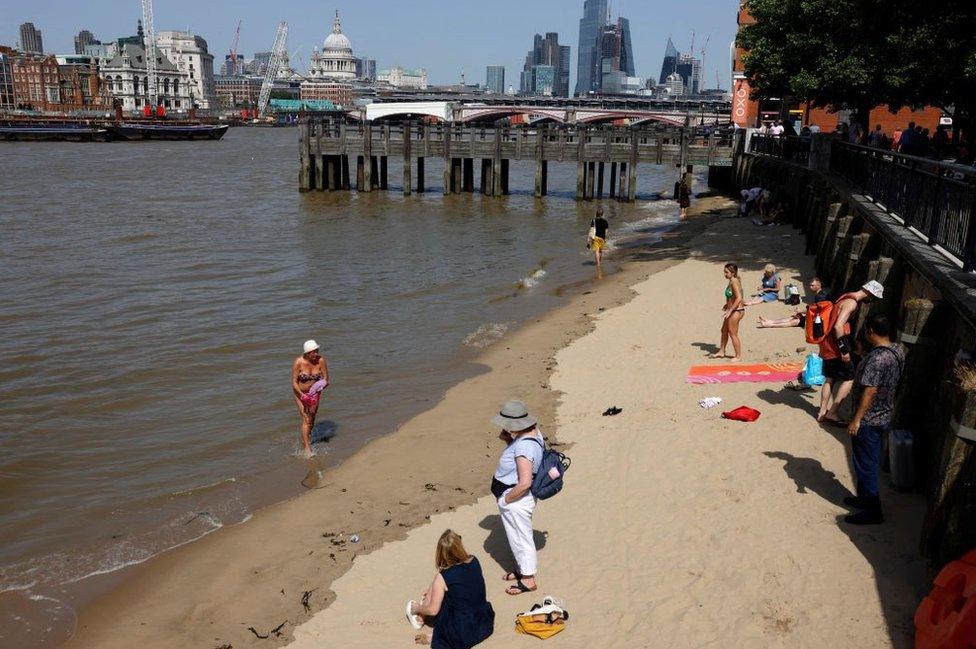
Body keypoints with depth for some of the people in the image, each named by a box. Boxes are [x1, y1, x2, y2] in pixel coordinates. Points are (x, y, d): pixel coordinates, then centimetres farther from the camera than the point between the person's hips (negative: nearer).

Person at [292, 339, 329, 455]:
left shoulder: (321, 360, -19)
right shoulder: (298, 362, -25)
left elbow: (326, 379, -11)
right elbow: (294, 382, -22)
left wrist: (322, 384, -34)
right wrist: (302, 396, -33)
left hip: (315, 393, 3)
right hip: (300, 393, -3)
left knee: (312, 419, 18)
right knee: (306, 420, -11)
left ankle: (306, 439, 44)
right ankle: (307, 447, -6)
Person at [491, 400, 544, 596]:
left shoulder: (524, 446, -32)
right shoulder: (532, 433, -1)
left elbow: (525, 483, -34)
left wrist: (505, 499, -20)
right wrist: (508, 440, -2)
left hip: (516, 499, -10)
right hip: (517, 498, 10)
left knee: (521, 537, 7)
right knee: (520, 536, 25)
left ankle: (528, 579, 23)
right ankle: (523, 569, 42)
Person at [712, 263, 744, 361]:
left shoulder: (734, 282, -20)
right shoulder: (732, 281, 8)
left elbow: (739, 298, -27)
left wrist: (730, 310, -27)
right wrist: (727, 305, 20)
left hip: (736, 311, -10)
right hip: (732, 310, 10)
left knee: (733, 334, 1)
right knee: (724, 330, 20)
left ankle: (738, 356, 13)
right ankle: (721, 352, 34)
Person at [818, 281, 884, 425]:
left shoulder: (846, 298, 14)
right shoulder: (852, 303, -17)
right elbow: (838, 326, -26)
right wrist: (844, 350, -23)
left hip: (827, 345, 9)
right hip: (834, 348, -9)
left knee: (830, 379, 14)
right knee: (849, 379, -1)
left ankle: (822, 413, 16)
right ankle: (832, 413, -1)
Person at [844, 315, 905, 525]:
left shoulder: (877, 358, -26)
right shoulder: (897, 352, 3)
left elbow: (869, 391, -26)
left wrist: (856, 420, -21)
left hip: (869, 421, -9)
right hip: (883, 417, 9)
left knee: (865, 464, 2)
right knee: (870, 462, 22)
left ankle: (873, 512, 10)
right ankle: (865, 498, 36)